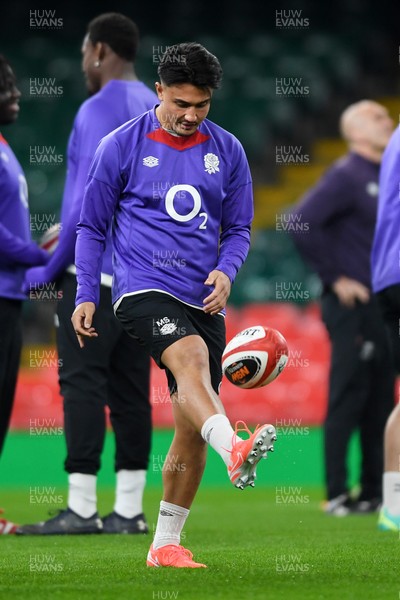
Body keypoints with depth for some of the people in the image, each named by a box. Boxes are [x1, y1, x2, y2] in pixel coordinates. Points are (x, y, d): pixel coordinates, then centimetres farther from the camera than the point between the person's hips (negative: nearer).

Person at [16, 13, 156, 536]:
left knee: (83, 381, -8)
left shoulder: (99, 110, -11)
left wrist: (51, 269, -9)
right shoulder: (157, 110, 15)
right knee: (130, 389, 7)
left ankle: (82, 508, -11)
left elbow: (91, 199, -16)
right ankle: (129, 509, 7)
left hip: (95, 270, -8)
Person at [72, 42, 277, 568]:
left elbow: (238, 228, 15)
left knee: (191, 433, 4)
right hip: (144, 289, -5)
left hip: (203, 300, 5)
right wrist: (85, 296, 0)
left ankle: (166, 544, 16)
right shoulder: (122, 146, 1)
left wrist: (226, 271, -5)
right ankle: (235, 449, -62)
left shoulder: (227, 151, 9)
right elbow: (92, 226, 8)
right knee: (190, 356, -36)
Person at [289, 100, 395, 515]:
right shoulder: (345, 176, -10)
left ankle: (374, 491, 16)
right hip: (352, 305, -8)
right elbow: (302, 223, -20)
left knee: (381, 401, 10)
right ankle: (337, 494, -3)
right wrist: (334, 277, -16)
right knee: (348, 400, -6)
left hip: (383, 305, 8)